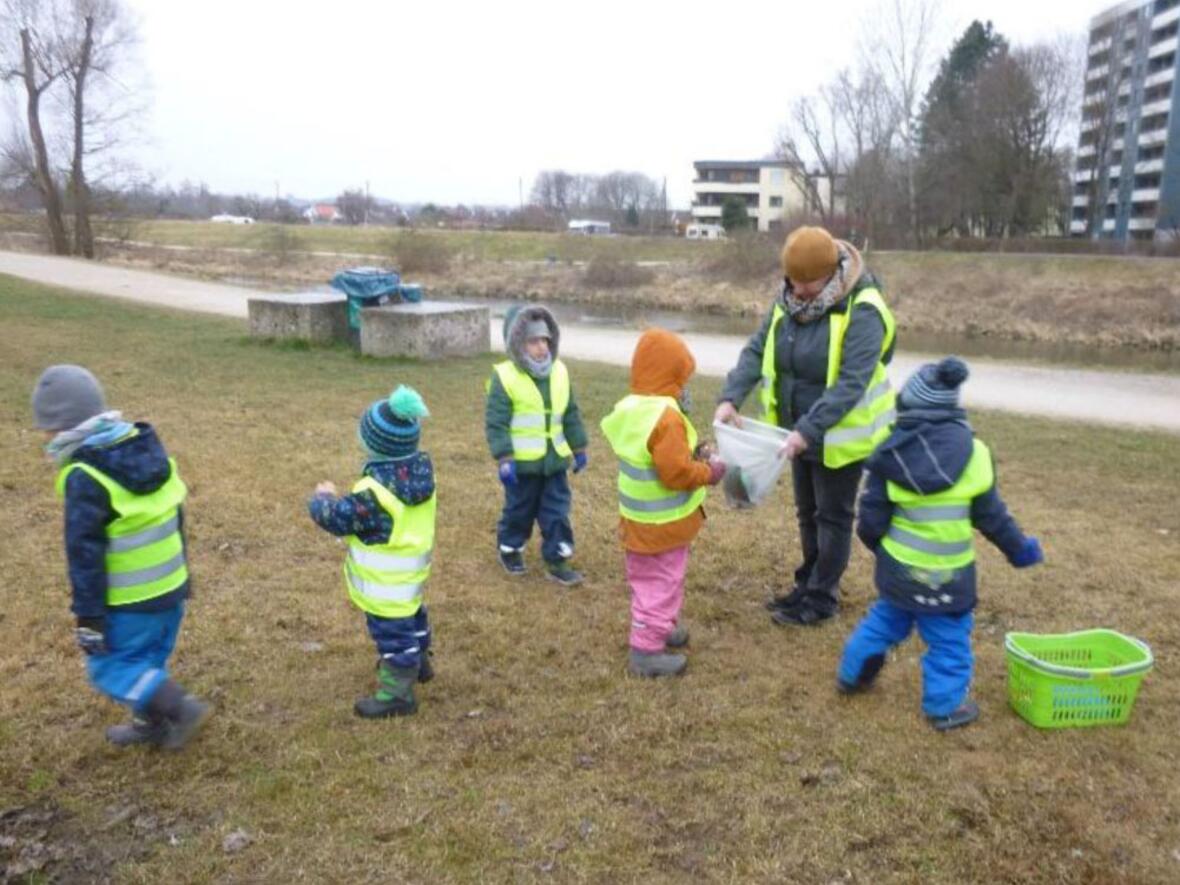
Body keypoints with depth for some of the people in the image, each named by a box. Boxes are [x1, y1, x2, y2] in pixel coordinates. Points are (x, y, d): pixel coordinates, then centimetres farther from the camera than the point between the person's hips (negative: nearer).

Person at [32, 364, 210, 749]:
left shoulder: (85, 478, -21)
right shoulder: (150, 451, 4)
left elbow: (85, 552, -19)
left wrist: (88, 616, -13)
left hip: (132, 601, -8)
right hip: (171, 587, 8)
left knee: (110, 666, 7)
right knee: (148, 658, 21)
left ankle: (181, 707, -2)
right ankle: (153, 724, 32)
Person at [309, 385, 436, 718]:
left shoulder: (375, 493, -34)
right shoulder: (421, 470, -8)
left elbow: (338, 518, -19)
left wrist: (322, 497, 0)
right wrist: (344, 499, 8)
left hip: (385, 581, -9)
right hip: (410, 569, 9)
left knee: (392, 631, 7)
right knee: (409, 616, 30)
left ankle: (397, 693, 22)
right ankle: (418, 662, 52)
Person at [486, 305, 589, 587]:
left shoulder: (559, 372, 3)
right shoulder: (505, 377, -14)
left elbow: (571, 415, 12)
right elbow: (495, 422, -14)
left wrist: (579, 449, 13)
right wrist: (504, 459, -19)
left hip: (554, 459, 4)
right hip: (522, 461, -4)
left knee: (557, 511, 7)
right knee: (519, 510, 12)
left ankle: (557, 561, 17)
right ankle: (509, 549, 36)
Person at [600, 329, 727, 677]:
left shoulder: (629, 408, 2)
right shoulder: (666, 418, -28)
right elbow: (676, 473, -27)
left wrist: (692, 454, 5)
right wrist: (708, 472, -10)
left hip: (639, 516, 9)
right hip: (662, 522, -9)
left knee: (648, 579, 23)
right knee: (661, 583, 3)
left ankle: (662, 627, 41)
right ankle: (646, 649, 11)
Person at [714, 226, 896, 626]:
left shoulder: (861, 312, -24)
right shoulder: (789, 302, -2)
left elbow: (851, 384, -30)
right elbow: (756, 351, -3)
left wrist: (808, 430, -36)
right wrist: (730, 398, -17)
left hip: (840, 436, -7)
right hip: (802, 432, 7)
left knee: (832, 516, 7)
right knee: (807, 513, 19)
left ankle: (821, 599, 21)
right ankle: (808, 585, 36)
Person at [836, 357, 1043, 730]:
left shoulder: (890, 455, -10)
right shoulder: (973, 453, -9)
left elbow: (871, 519, -8)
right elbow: (992, 516, -3)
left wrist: (876, 543, 15)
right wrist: (1019, 549, 14)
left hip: (899, 566, 3)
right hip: (948, 574, -2)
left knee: (886, 619, 25)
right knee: (949, 639, 14)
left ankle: (853, 673, 38)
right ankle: (946, 706, 20)